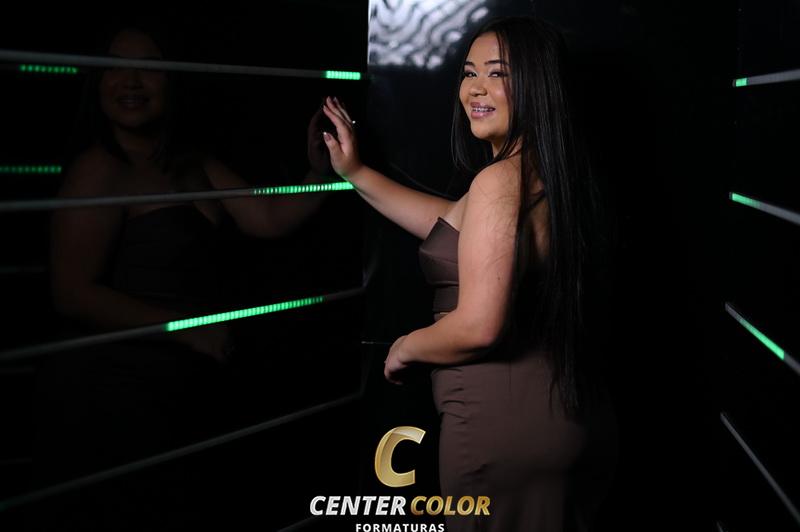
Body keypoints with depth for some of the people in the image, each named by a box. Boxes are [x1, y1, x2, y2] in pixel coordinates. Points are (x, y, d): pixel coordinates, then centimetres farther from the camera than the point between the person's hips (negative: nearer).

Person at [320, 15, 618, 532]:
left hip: (504, 422, -9)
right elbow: (461, 229, 24)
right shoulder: (551, 175, 10)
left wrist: (405, 349, -4)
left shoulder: (500, 180, -19)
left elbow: (479, 327, -24)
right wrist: (356, 173, 26)